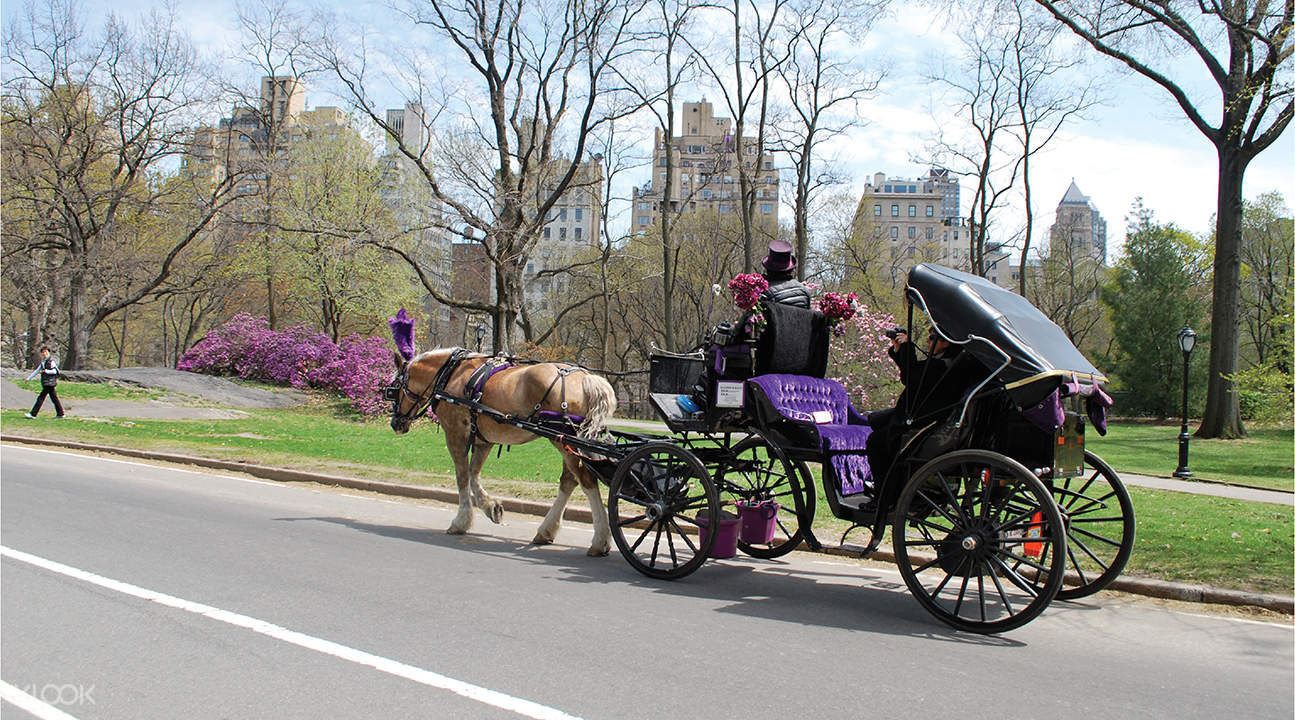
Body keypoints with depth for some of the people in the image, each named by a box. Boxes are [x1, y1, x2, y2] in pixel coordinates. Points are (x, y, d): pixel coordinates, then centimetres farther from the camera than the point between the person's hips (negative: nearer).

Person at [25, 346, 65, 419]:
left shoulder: (51, 361, -8)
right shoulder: (43, 362, 17)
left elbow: (54, 371, -17)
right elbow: (36, 371, 24)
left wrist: (44, 371, -16)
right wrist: (28, 378, 26)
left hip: (50, 383, -8)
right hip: (46, 384, 8)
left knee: (41, 398, -8)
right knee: (54, 398, 9)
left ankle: (33, 414, -8)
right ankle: (60, 413, 12)